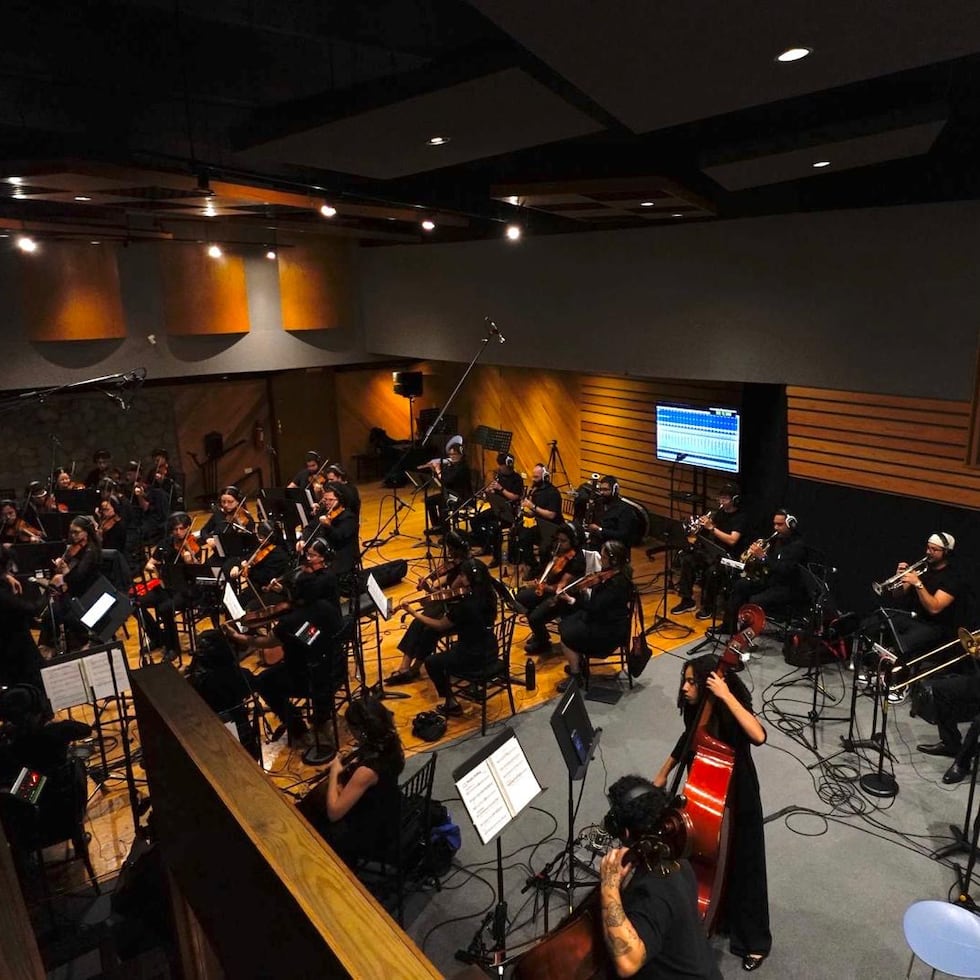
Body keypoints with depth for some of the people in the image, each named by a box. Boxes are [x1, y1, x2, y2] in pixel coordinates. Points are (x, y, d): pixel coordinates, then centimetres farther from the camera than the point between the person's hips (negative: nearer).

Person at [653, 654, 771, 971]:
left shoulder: (730, 713, -29)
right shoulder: (696, 710, -12)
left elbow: (759, 736, -50)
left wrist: (727, 696, -49)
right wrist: (663, 773, 13)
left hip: (737, 801, -6)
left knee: (741, 868, 10)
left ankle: (754, 940, 32)